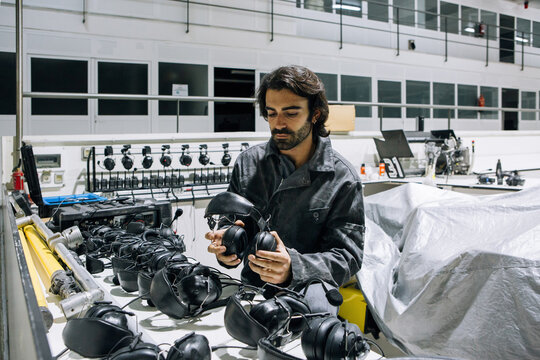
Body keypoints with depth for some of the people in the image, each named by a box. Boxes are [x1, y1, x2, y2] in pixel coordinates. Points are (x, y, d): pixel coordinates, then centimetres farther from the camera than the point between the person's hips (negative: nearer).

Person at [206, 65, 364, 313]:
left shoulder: (343, 179, -5)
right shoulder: (248, 162, 7)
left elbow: (347, 255, -9)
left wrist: (294, 267, -30)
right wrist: (226, 246, -14)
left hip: (306, 290, -3)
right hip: (251, 287, 3)